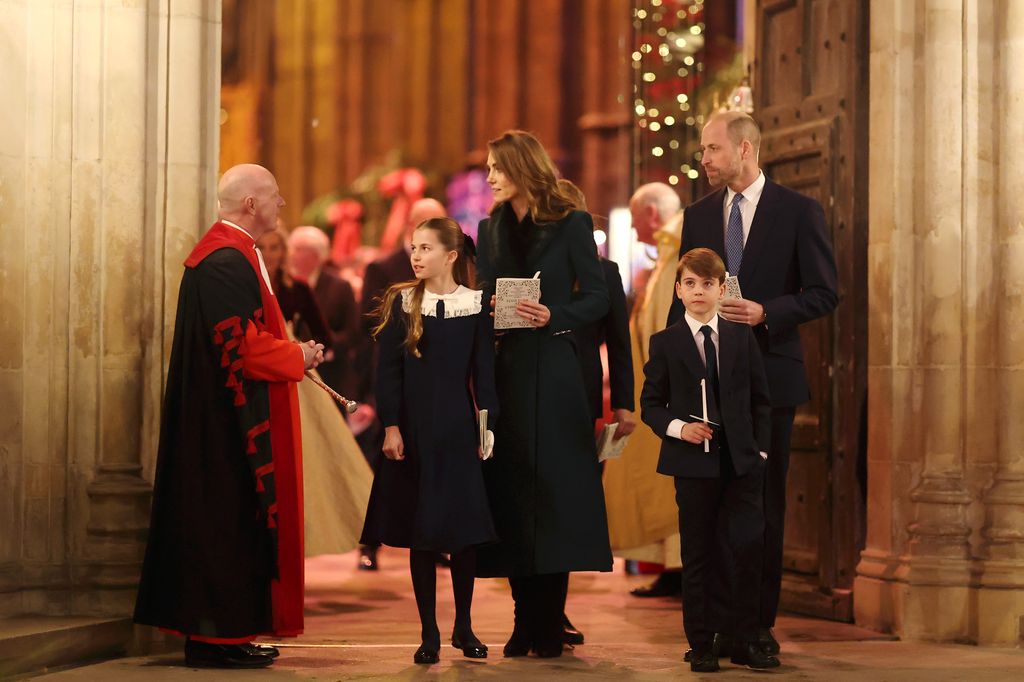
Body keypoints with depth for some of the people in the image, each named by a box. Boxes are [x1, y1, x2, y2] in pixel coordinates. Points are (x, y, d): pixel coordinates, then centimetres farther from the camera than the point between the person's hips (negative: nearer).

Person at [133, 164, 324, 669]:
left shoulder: (231, 254, 17)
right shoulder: (226, 260, -18)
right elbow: (242, 345, -23)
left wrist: (292, 353, 10)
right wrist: (299, 358, -10)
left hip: (230, 416, 11)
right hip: (231, 418, -11)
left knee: (233, 525, 12)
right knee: (229, 525, -6)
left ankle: (220, 631, 16)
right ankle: (217, 635, -2)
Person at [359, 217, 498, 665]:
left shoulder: (476, 306, 1)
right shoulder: (401, 302, 2)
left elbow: (484, 374, 3)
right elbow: (388, 370, 0)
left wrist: (487, 426, -2)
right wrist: (390, 426, -7)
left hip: (458, 427, 0)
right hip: (413, 428, 0)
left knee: (465, 528, 0)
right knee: (420, 531, 2)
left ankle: (463, 626, 14)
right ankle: (429, 632, 9)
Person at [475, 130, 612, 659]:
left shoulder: (571, 224, -1)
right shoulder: (491, 230, 13)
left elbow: (597, 298, -5)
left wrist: (554, 315, -20)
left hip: (553, 372, -4)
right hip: (505, 371, 5)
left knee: (554, 489, -6)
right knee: (511, 490, 3)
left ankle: (548, 626, -1)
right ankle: (526, 620, 10)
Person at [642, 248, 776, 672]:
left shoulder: (742, 338, 8)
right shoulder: (665, 343, 3)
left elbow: (760, 399, 11)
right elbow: (650, 404, 4)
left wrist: (760, 448, 2)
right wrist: (677, 427, -13)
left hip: (741, 462, 1)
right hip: (693, 463, -1)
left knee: (748, 549, -6)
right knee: (698, 557, 4)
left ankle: (745, 641, 4)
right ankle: (701, 645, 11)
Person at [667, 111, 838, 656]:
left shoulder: (798, 211, -1)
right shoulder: (698, 215, 11)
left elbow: (823, 294, -4)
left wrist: (765, 313, -18)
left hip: (768, 372, -3)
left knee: (763, 503, 2)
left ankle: (760, 623, 9)